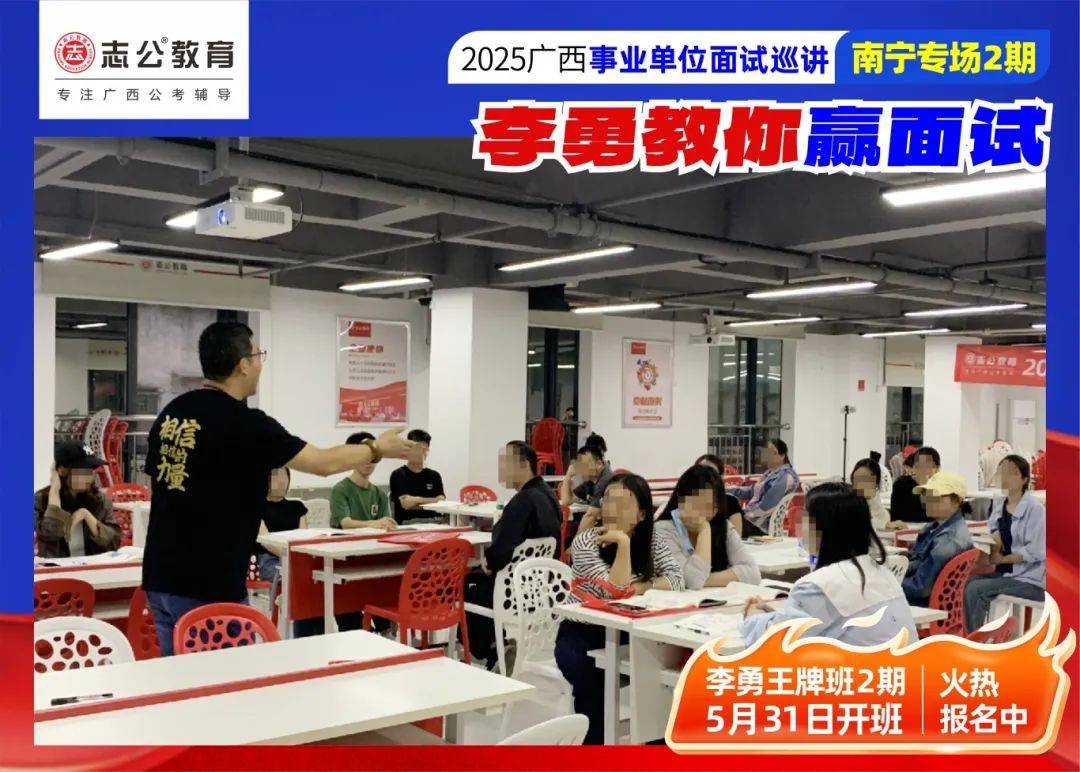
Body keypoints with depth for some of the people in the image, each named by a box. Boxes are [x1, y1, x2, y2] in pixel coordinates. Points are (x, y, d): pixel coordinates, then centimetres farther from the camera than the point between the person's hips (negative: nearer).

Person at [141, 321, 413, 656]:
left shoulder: (170, 413, 7)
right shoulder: (245, 423, -15)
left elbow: (162, 488, 15)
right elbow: (323, 463, -7)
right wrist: (378, 448, 8)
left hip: (160, 579, 8)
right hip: (210, 588, -7)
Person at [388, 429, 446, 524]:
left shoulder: (434, 475, 18)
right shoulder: (398, 475, 4)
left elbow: (441, 502, 4)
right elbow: (406, 503, -8)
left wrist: (415, 500, -4)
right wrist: (432, 501, -5)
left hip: (432, 523, 2)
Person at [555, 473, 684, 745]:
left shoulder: (652, 541, 0)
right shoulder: (585, 541, -15)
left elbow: (677, 579, -14)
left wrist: (638, 588, -25)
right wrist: (623, 542, -28)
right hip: (582, 634, -4)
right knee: (591, 677, -32)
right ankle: (595, 739, -12)